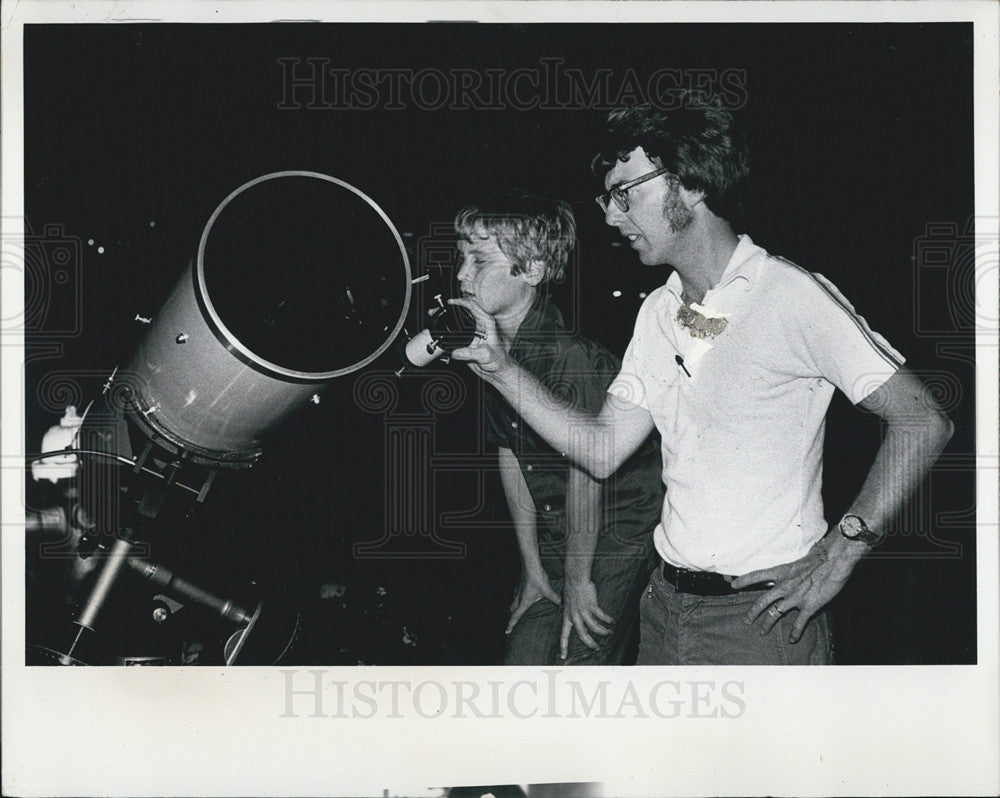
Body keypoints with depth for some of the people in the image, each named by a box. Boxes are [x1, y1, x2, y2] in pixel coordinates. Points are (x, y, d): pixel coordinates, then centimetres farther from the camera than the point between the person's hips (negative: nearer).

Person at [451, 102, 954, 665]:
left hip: (764, 614, -7)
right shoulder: (658, 313, 11)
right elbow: (602, 450, 9)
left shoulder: (792, 296, -13)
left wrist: (839, 552, -18)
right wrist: (498, 366, 2)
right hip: (666, 606, 7)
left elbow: (923, 422, -16)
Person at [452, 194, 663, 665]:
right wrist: (533, 569, 8)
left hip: (617, 542, -8)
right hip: (554, 542, 8)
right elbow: (510, 458, 6)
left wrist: (577, 581, -11)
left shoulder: (575, 359, -26)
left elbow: (586, 472, -20)